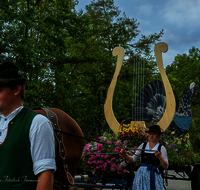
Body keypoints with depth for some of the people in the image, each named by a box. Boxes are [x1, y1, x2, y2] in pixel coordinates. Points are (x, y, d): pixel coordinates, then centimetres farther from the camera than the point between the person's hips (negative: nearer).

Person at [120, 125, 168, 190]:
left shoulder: (161, 148, 2)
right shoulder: (143, 146, 10)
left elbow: (165, 166, -2)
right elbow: (133, 159, 9)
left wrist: (159, 157, -16)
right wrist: (125, 154, -8)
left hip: (153, 175, -2)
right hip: (141, 174, 2)